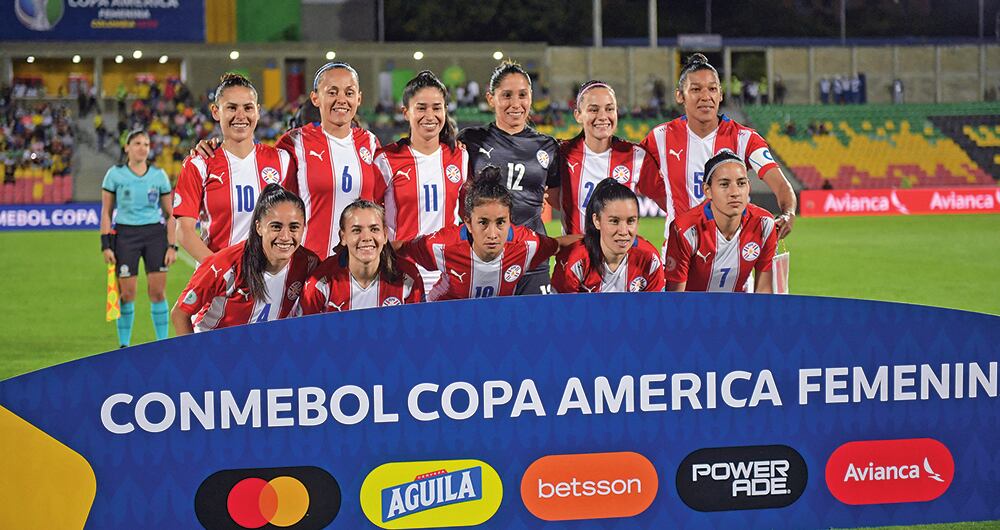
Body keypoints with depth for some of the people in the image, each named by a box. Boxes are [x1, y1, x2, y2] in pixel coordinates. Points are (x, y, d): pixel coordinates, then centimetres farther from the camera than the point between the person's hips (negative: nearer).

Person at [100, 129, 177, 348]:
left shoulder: (159, 175, 6)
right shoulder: (115, 174, 1)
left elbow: (169, 214, 9)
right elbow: (106, 212, 4)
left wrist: (172, 246, 1)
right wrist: (106, 244, -4)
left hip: (155, 233, 1)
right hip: (125, 234, -1)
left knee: (158, 292, -4)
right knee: (126, 293, -2)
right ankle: (124, 344, 9)